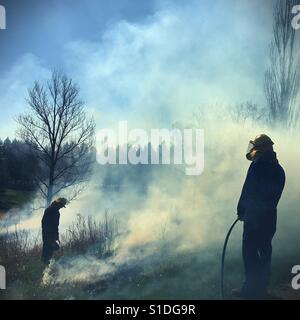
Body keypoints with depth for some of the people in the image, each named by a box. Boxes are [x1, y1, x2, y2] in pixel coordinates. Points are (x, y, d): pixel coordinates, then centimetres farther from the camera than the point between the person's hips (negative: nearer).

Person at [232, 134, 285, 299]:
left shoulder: (258, 164, -10)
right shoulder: (278, 169, 15)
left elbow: (248, 189, -12)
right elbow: (275, 195, 15)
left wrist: (241, 210, -3)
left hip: (255, 216, -8)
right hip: (270, 216, 8)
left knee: (249, 250, -3)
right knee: (265, 250, 13)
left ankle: (251, 288, -1)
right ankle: (262, 288, 21)